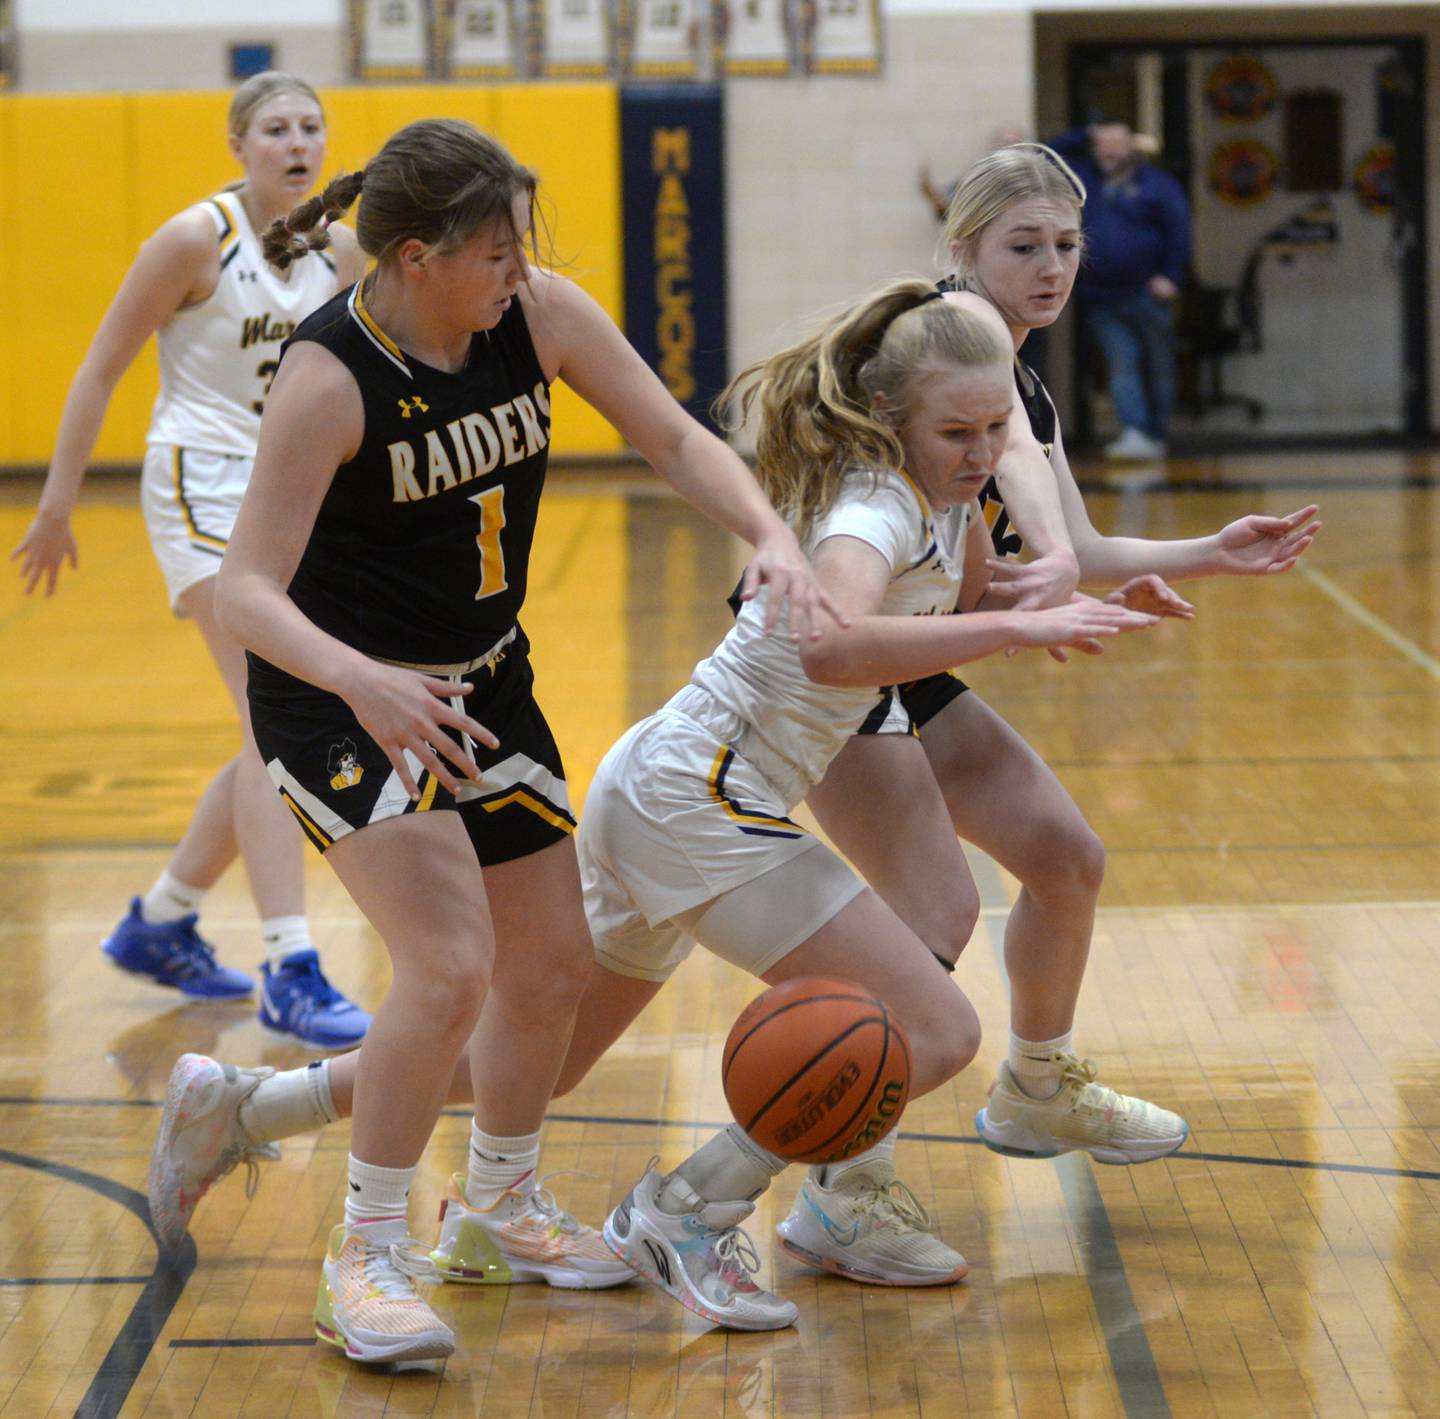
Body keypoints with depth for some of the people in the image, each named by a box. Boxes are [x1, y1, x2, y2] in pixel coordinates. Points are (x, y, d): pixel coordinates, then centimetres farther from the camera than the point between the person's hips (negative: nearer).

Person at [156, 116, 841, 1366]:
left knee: (553, 962, 14)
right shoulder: (329, 380, -27)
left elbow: (674, 439, -4)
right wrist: (359, 679, -49)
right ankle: (366, 1255, -2)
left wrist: (772, 536, -23)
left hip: (484, 682, 7)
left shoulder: (541, 316, -11)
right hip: (340, 697, -7)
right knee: (452, 969, -21)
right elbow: (247, 591, -30)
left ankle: (497, 1210, 38)